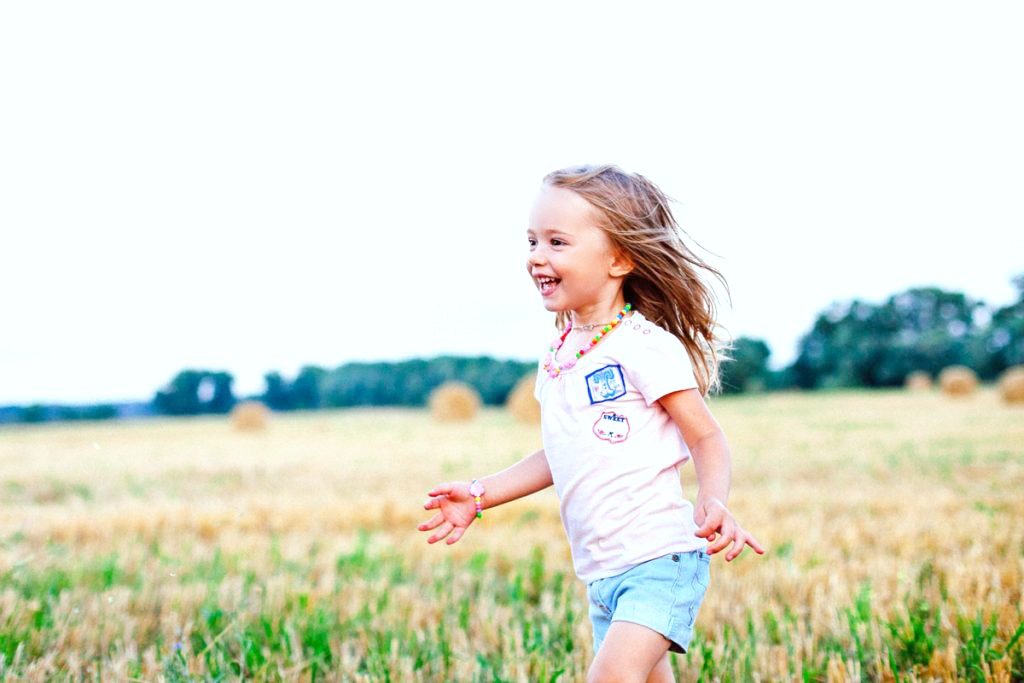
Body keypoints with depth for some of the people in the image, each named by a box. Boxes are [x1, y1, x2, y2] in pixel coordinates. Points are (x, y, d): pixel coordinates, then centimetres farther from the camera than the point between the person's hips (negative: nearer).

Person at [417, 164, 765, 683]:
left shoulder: (644, 346, -12)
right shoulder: (556, 359, 11)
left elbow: (707, 437, -9)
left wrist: (713, 502, -29)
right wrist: (480, 495, 17)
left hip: (660, 559, -8)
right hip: (600, 572, 8)